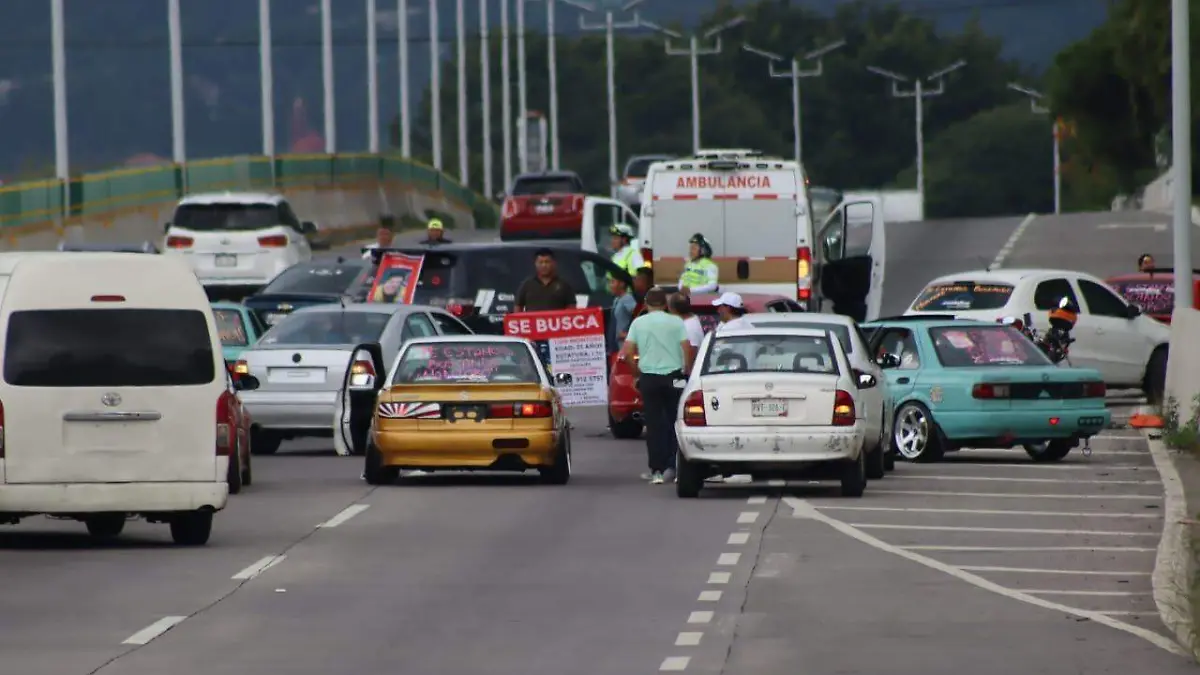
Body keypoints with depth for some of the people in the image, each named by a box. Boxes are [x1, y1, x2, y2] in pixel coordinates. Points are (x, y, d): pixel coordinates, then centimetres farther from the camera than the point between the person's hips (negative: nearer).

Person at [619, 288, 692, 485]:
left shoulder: (638, 323, 2)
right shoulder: (676, 322, -1)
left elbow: (627, 352, -4)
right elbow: (687, 348, -9)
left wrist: (636, 371, 10)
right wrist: (687, 370, 4)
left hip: (649, 378, 0)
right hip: (673, 377, 0)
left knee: (654, 425, 3)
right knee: (674, 423, 8)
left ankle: (656, 470, -1)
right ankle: (673, 466, 7)